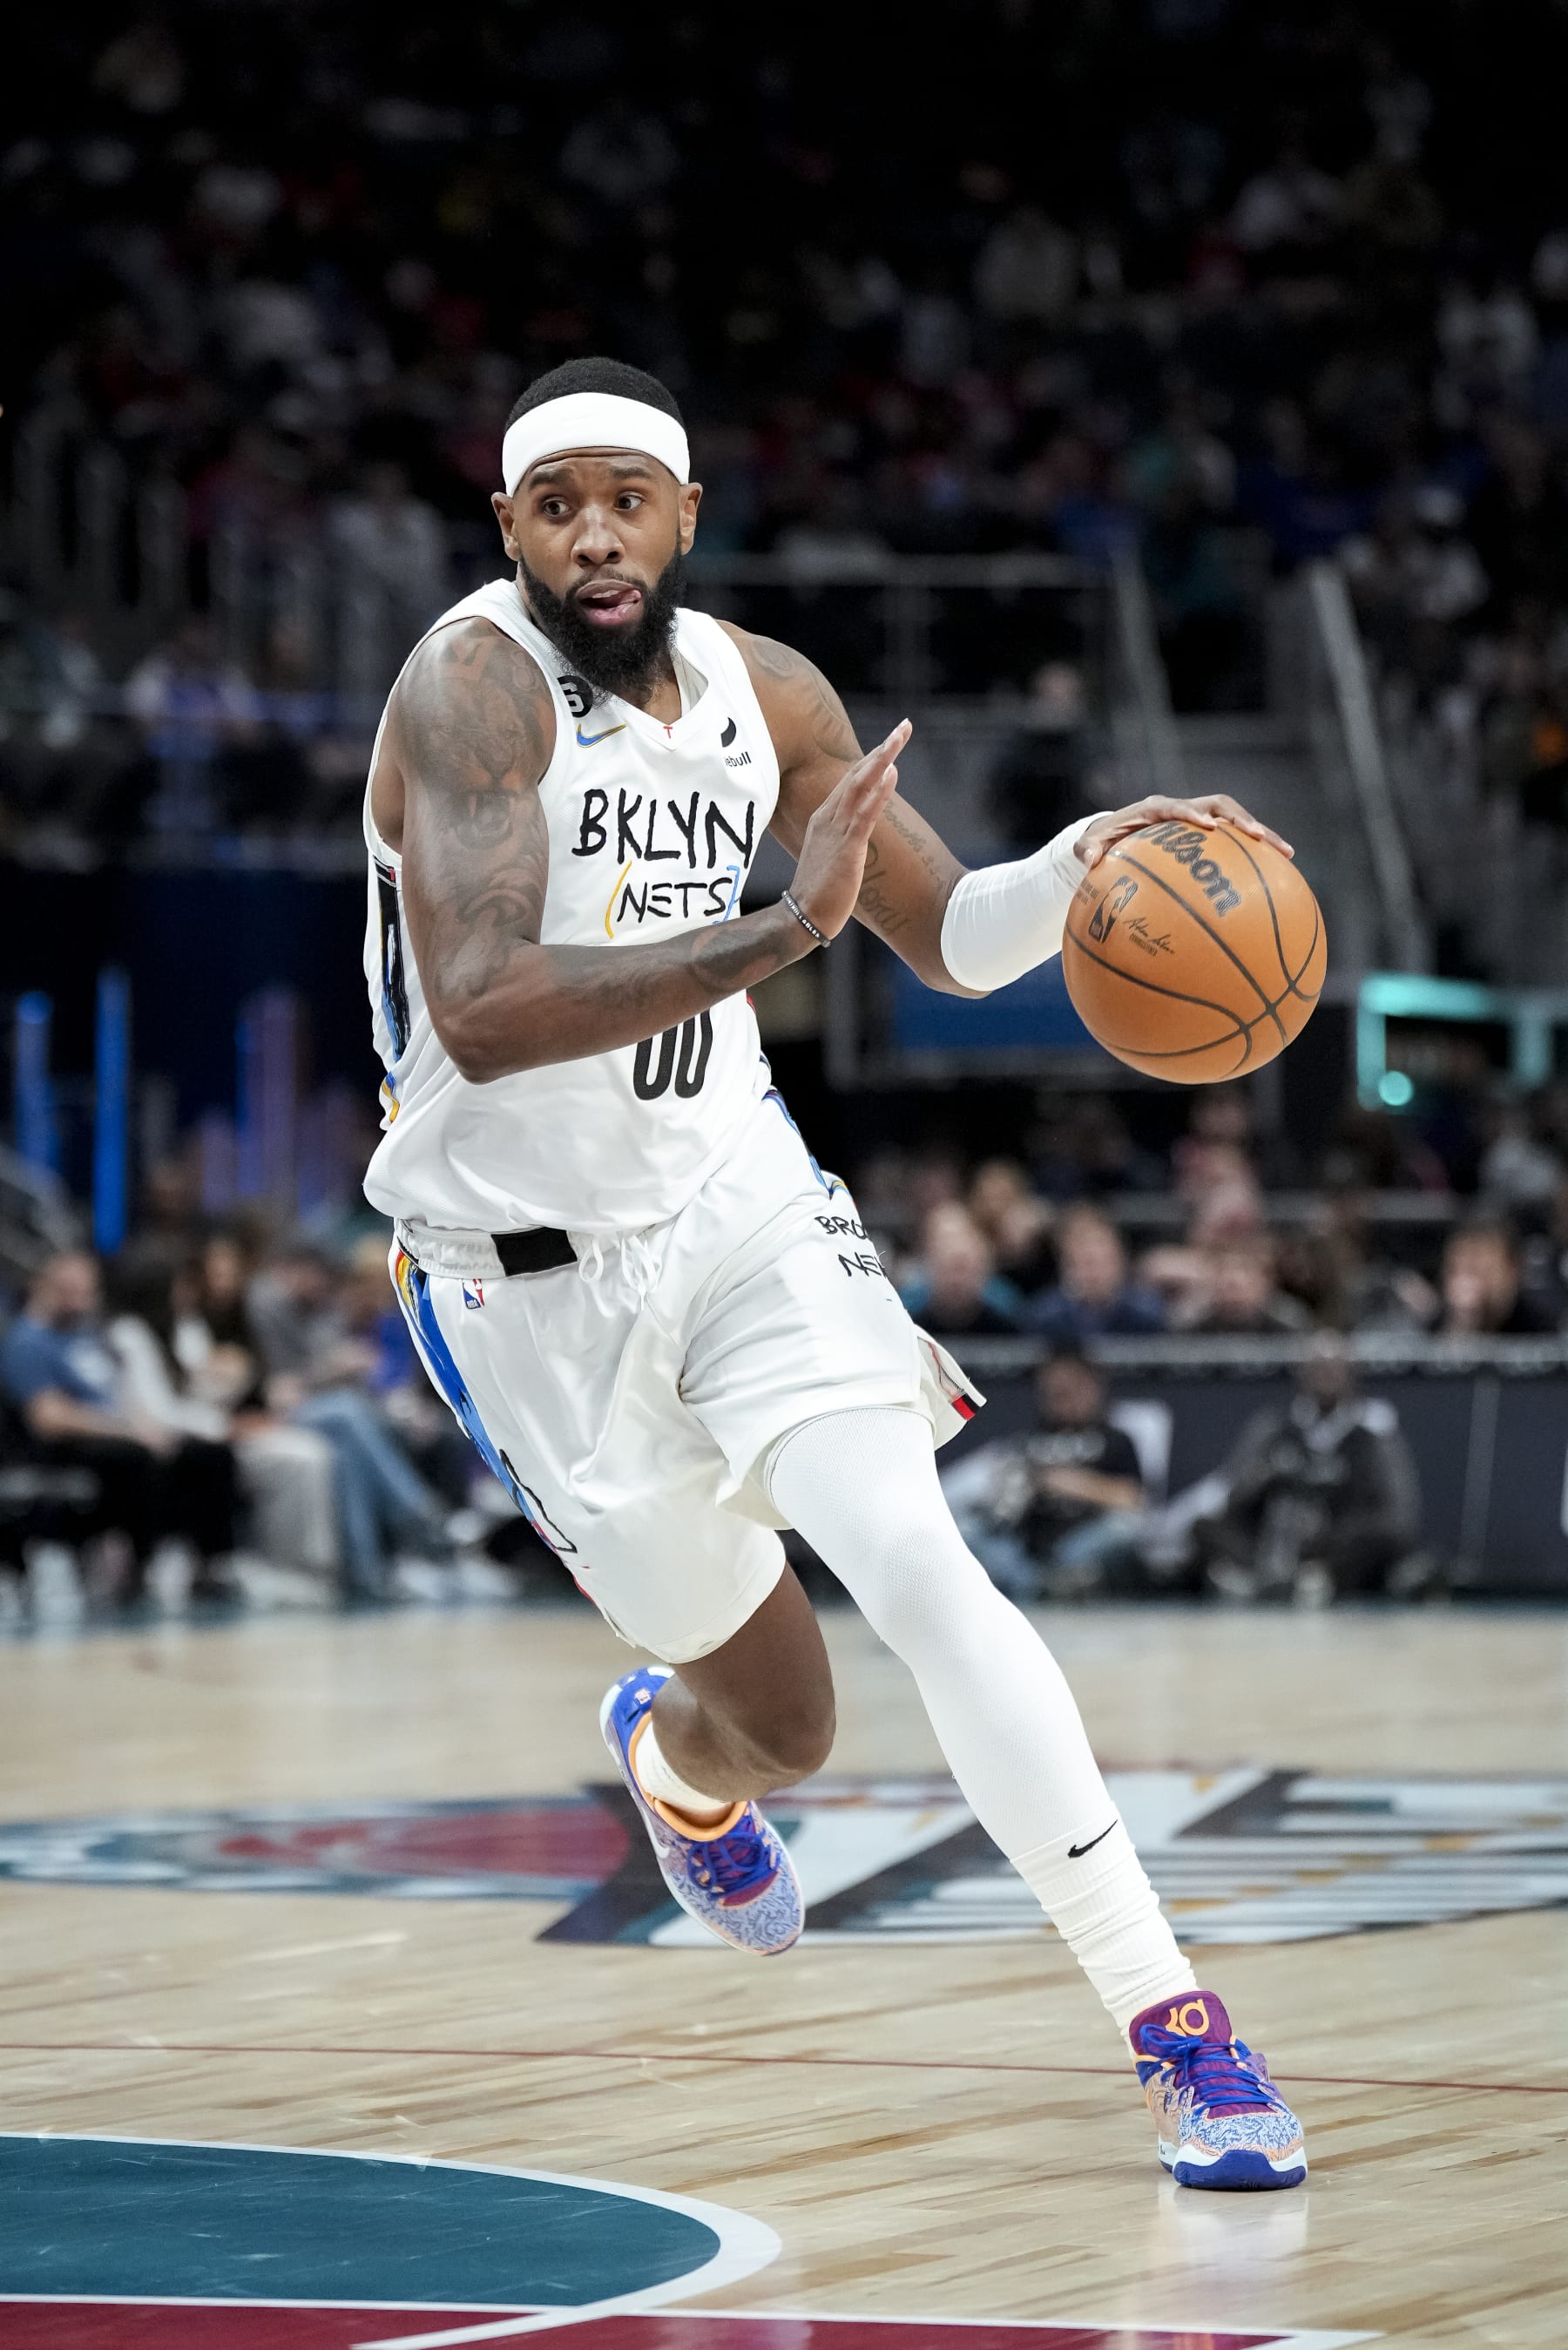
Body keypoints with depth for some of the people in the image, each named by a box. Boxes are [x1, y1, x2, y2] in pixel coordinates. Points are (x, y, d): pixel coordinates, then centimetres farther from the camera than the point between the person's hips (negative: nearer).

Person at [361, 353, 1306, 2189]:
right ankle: (674, 1759, 46)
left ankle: (1168, 2019, -16)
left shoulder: (763, 692, -1)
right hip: (531, 1272, -3)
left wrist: (1087, 864, -11)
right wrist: (778, 932, -43)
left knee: (923, 1573, -18)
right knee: (783, 1720, 7)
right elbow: (481, 1012, -35)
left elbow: (947, 937, 11)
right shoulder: (470, 688, -20)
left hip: (739, 1206, 3)